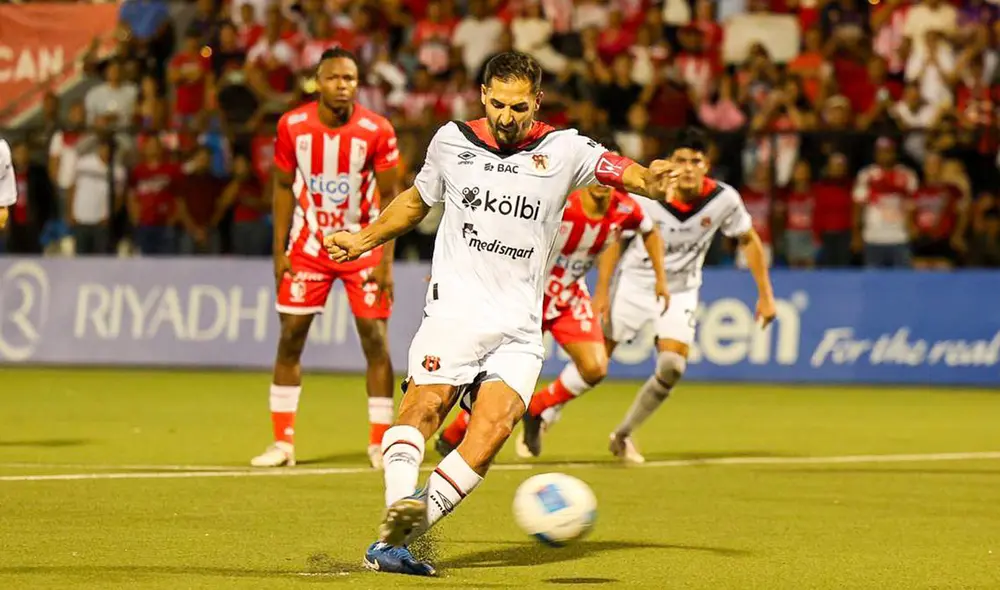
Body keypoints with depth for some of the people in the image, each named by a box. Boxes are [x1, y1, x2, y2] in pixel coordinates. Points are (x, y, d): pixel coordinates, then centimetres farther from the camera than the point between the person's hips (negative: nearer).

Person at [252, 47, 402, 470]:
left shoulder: (377, 131, -13)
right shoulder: (293, 126, -9)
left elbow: (389, 196, -7)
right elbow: (284, 187, 2)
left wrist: (386, 260, -12)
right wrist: (279, 251, -1)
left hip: (362, 246, -1)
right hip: (309, 245, 2)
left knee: (375, 339, -4)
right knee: (290, 338, 0)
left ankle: (380, 445, 5)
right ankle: (283, 442, 9)